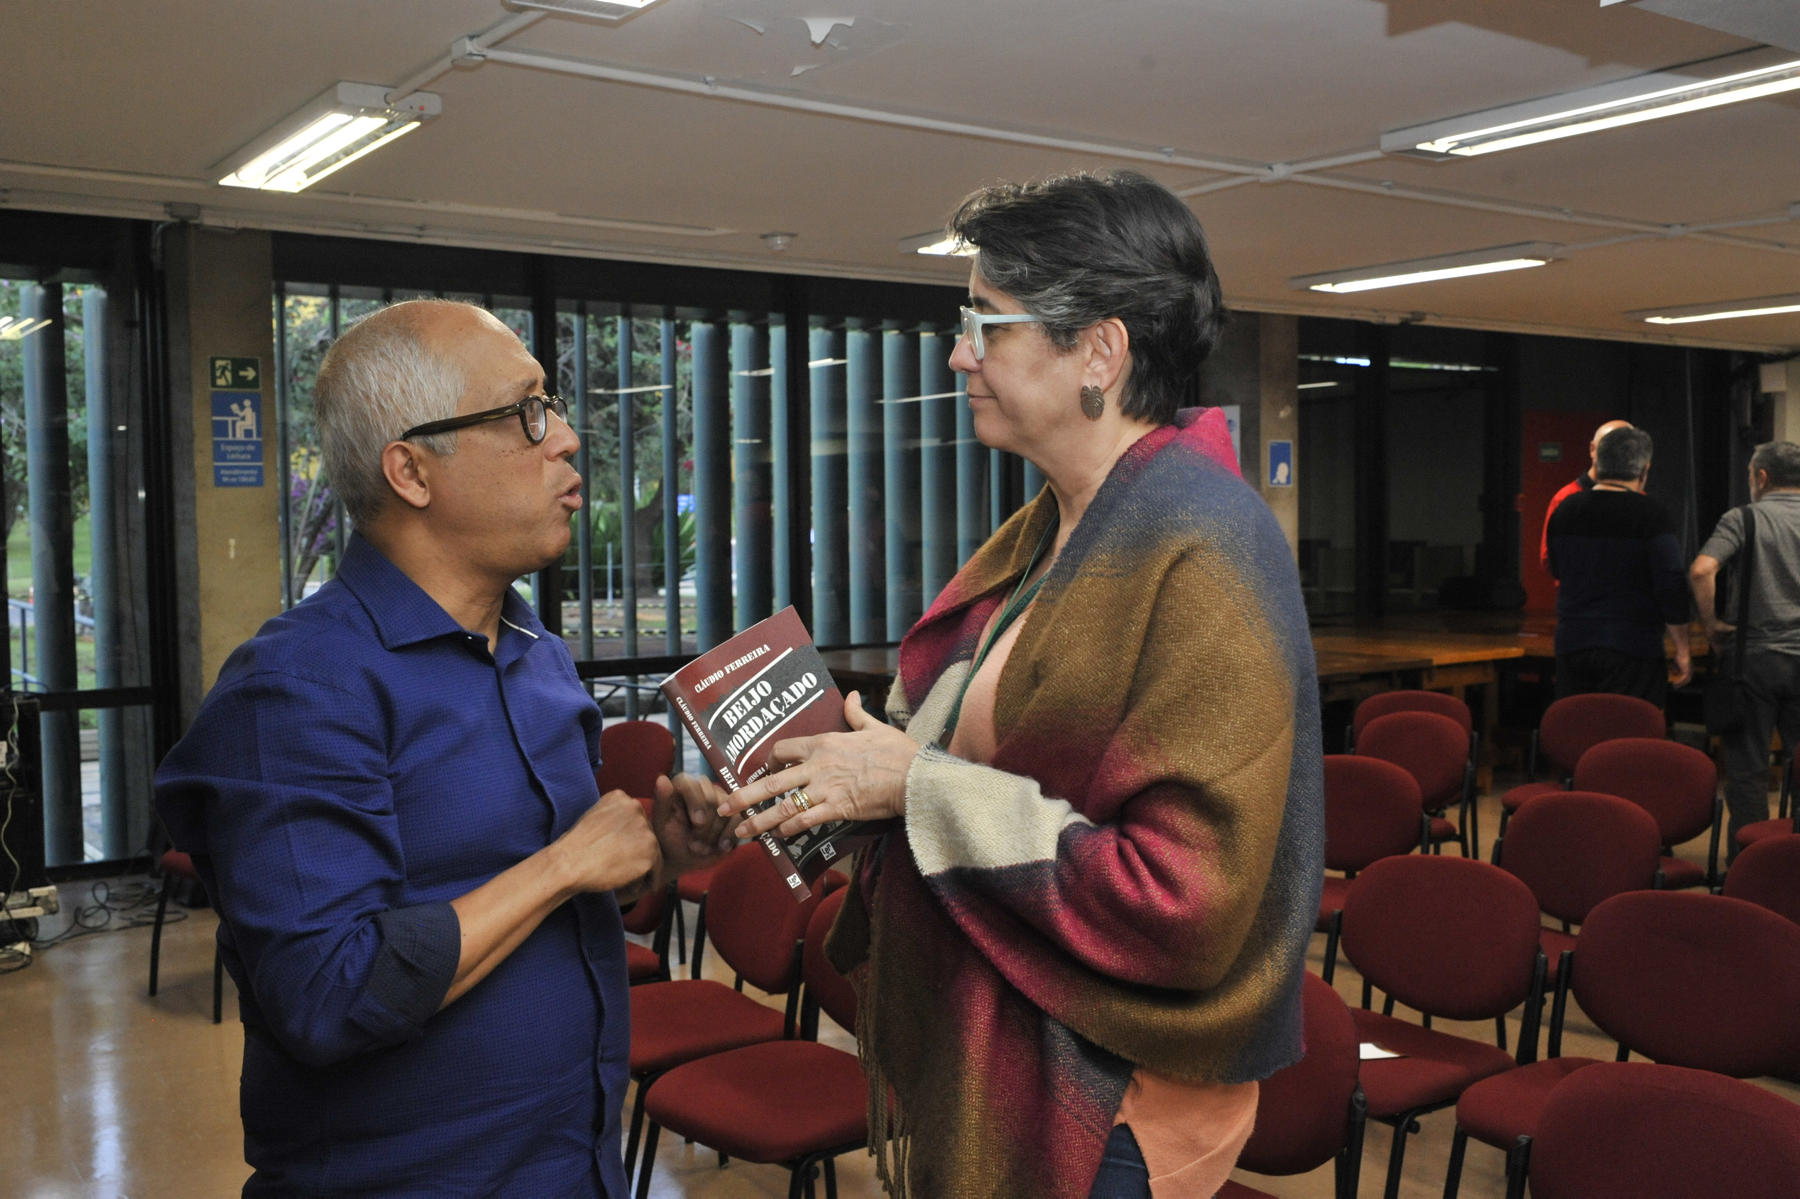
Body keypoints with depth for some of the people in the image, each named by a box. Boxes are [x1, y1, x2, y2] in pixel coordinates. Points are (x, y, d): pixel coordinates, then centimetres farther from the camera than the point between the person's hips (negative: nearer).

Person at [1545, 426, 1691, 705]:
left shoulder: (1564, 510, 7)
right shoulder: (1651, 515, -8)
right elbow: (1672, 586, -11)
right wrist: (1682, 651, -4)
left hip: (1571, 644, 5)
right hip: (1632, 651, -5)